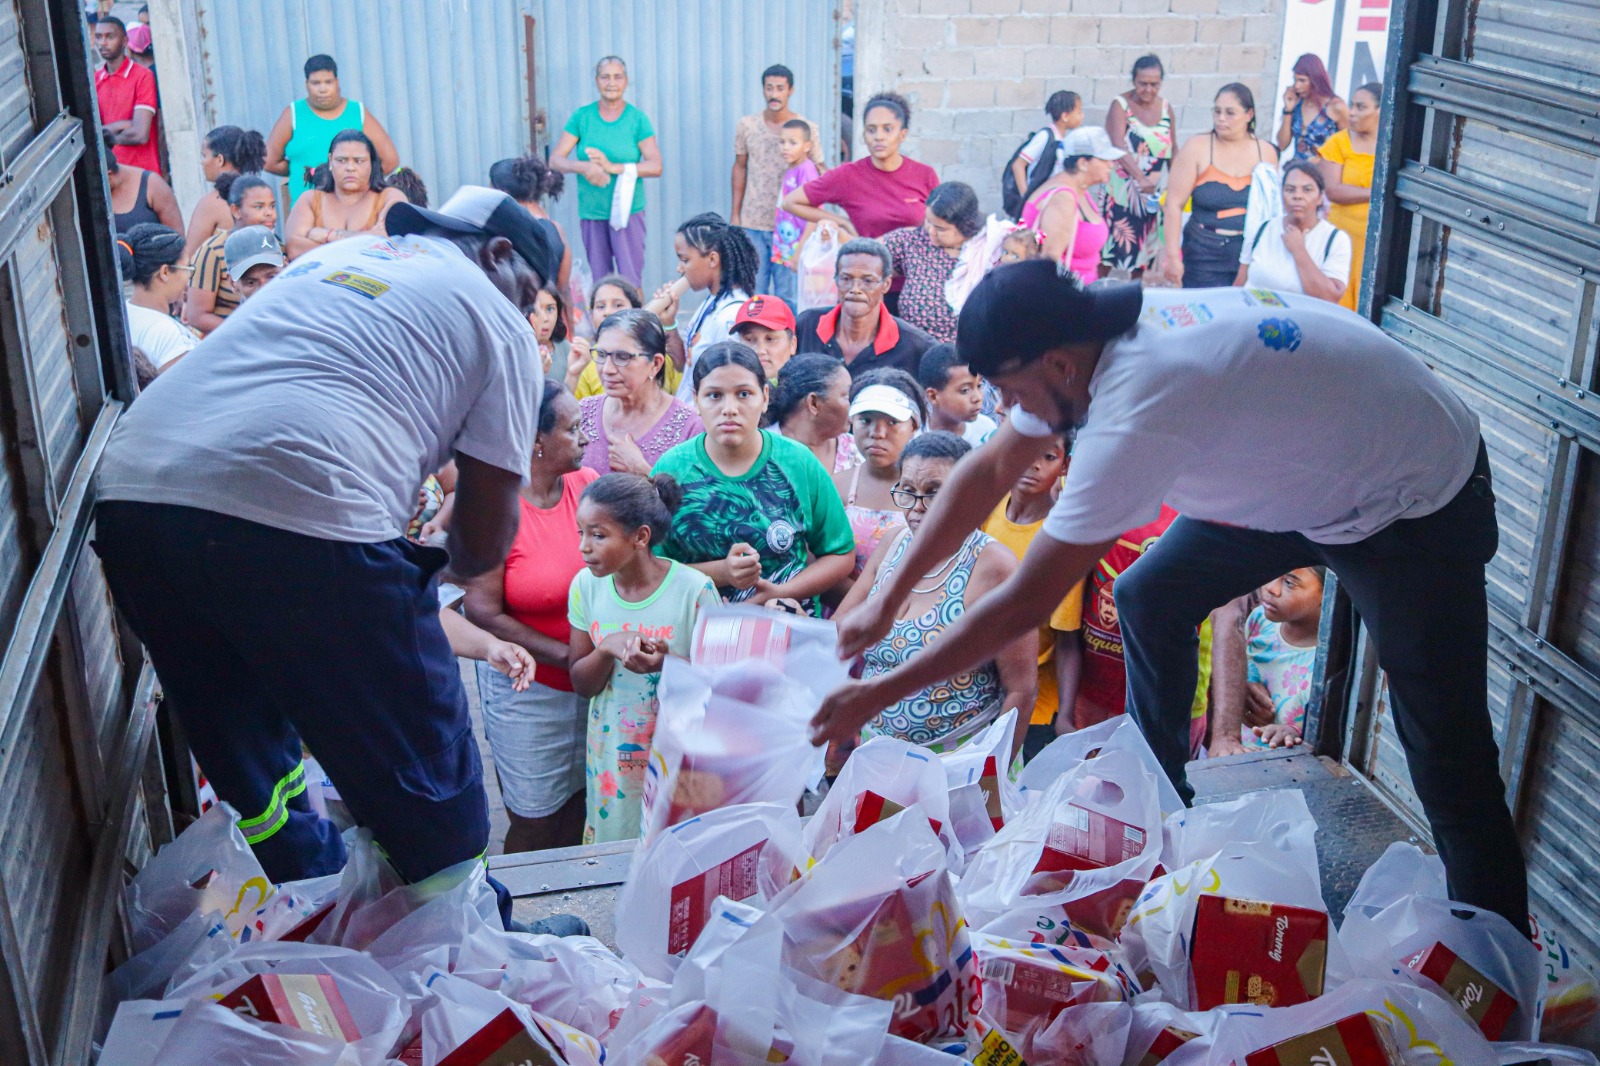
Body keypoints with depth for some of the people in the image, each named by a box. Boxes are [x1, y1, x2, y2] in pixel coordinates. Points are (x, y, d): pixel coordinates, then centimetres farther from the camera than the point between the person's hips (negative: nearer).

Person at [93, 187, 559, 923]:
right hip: (301, 517, -7)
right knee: (425, 779, 10)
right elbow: (487, 533, 7)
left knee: (255, 773, 24)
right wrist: (456, 565, 30)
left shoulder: (332, 255, 31)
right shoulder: (497, 321, 12)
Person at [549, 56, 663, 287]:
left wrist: (614, 167, -19)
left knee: (630, 280, -7)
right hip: (591, 212, 2)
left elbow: (655, 166, -7)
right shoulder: (582, 116, 4)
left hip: (628, 210, -2)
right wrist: (584, 167, -20)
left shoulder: (637, 119, 1)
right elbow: (555, 160, 0)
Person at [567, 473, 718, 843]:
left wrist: (669, 662, -29)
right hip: (612, 756, 3)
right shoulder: (587, 585, -5)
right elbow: (582, 685, 0)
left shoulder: (693, 589, -17)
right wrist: (607, 649, -20)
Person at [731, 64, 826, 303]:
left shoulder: (807, 128, -2)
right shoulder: (746, 126, 4)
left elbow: (818, 174, 2)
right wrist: (735, 213, 9)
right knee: (753, 289, 6)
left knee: (786, 292, 3)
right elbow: (740, 168, 12)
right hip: (752, 223, 2)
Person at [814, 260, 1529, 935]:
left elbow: (1026, 605, -31)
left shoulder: (1135, 415, -37)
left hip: (1417, 507, -9)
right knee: (1148, 599, 10)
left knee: (1447, 757, -6)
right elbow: (989, 472, 0)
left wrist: (880, 696, -23)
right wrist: (888, 600, 0)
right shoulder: (1077, 341, -12)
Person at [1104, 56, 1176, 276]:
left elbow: (1172, 151, 13)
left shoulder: (1166, 108, 5)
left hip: (1154, 193, 5)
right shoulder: (1120, 106, -10)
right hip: (1122, 190, -5)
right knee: (1111, 247, -4)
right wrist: (1141, 178, -38)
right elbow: (1119, 147, -25)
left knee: (1144, 248, 11)